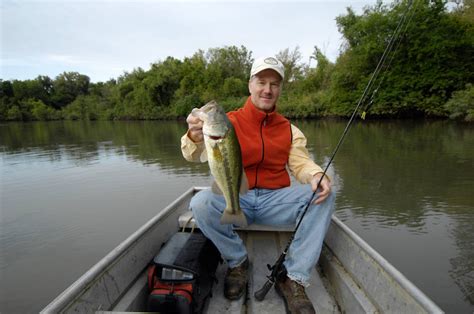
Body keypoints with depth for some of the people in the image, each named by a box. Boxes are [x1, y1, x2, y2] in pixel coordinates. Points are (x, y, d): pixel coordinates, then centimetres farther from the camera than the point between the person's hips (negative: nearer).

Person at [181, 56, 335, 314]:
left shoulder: (289, 130, 9)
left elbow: (301, 162, -1)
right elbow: (193, 155, -13)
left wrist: (316, 176, -26)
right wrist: (195, 136, -38)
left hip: (276, 199, 2)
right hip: (234, 199, -1)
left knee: (324, 195, -19)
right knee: (200, 203, -30)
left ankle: (294, 279, -11)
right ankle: (238, 261, -2)